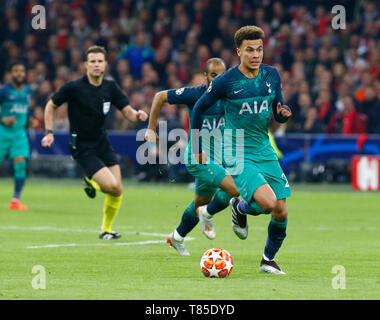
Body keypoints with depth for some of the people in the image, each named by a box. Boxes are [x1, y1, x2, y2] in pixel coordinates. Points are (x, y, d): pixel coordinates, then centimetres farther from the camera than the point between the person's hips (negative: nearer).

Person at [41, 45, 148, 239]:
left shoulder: (110, 87, 1)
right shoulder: (74, 87, -13)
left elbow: (127, 111, 3)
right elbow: (51, 105, 1)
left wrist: (137, 115, -20)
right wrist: (49, 132, -6)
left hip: (102, 143, 6)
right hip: (82, 148, -6)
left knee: (117, 190, 0)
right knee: (111, 185, -19)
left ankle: (106, 230, 22)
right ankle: (90, 182, 16)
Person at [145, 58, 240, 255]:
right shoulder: (194, 94, -15)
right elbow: (160, 97, -4)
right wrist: (151, 129, -4)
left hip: (215, 157, 6)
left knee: (201, 202, 21)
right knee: (234, 188, -22)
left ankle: (177, 237, 43)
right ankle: (206, 215, 5)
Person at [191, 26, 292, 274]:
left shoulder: (272, 75, 3)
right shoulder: (226, 81, -10)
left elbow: (279, 114, 13)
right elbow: (200, 107, 5)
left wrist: (284, 113, -12)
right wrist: (198, 147, 9)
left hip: (266, 152, 5)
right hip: (238, 155, -5)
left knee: (281, 213, 1)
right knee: (268, 202, -25)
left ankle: (268, 260, 26)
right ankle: (240, 208, 11)